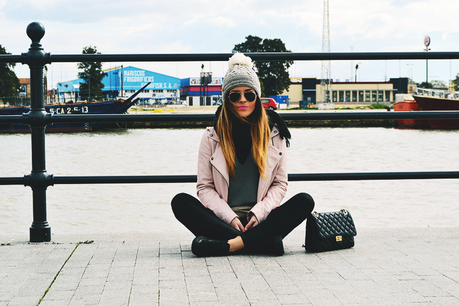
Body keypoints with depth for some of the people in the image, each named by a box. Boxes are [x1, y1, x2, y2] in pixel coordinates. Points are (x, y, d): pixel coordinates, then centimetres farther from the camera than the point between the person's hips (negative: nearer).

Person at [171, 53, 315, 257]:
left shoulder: (274, 134, 9)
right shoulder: (212, 136, 6)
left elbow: (280, 183, 7)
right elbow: (205, 186, 3)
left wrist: (259, 213, -11)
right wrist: (230, 218, -13)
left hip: (260, 219, 1)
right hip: (222, 221, 0)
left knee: (305, 201, -24)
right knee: (180, 202, -26)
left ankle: (229, 246, -36)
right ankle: (263, 242, -34)